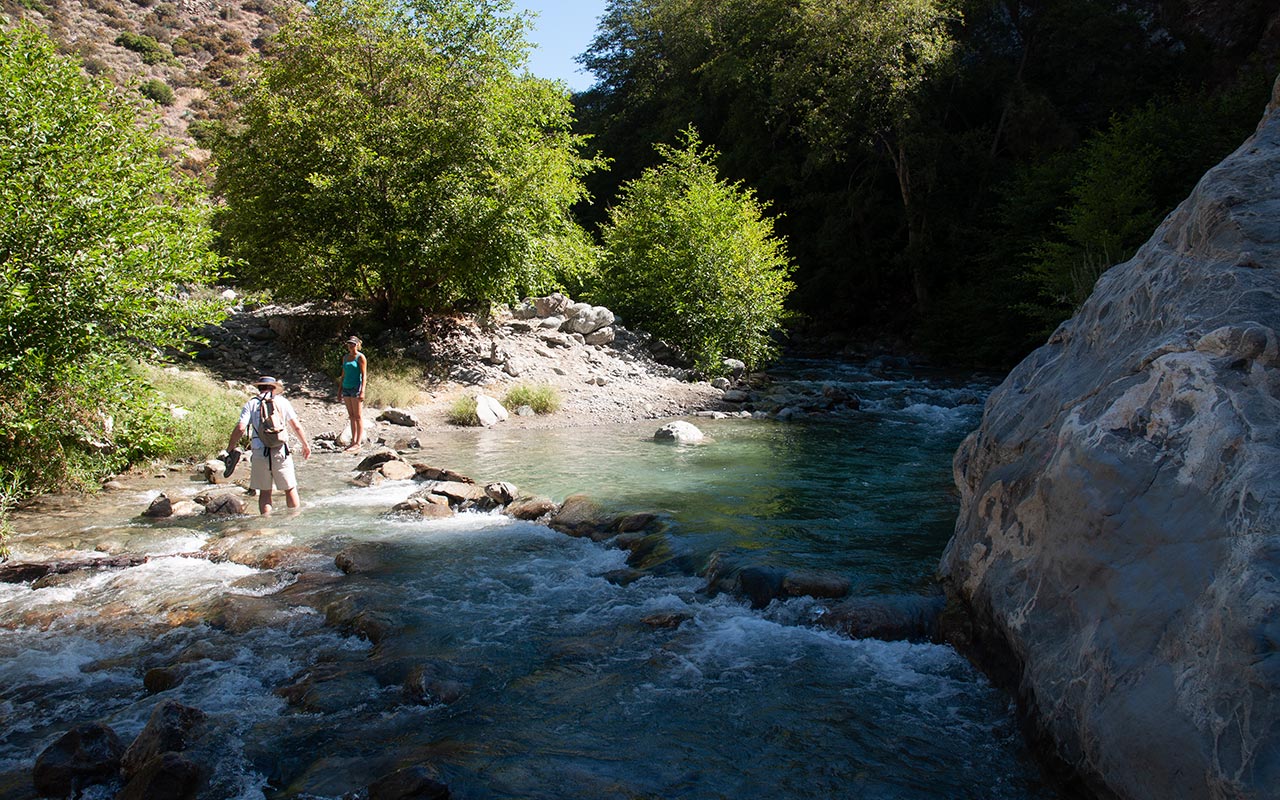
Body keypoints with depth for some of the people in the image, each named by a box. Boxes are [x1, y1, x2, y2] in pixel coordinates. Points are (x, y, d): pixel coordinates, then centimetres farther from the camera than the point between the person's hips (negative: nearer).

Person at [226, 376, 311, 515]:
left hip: (260, 453, 0)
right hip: (281, 452, 0)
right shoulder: (282, 402, 5)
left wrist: (230, 449, 4)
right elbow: (296, 426, 2)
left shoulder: (251, 404, 4)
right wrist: (306, 444, 13)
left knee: (264, 492, 9)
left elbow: (240, 428, -7)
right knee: (290, 488, 10)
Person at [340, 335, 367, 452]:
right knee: (351, 416, 9)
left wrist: (362, 391, -18)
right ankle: (353, 441, 13)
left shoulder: (360, 357, -4)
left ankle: (358, 443, -5)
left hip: (356, 387, -7)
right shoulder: (345, 358, 16)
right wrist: (340, 391, 17)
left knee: (358, 416, -5)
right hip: (346, 387, 7)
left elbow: (364, 375, -10)